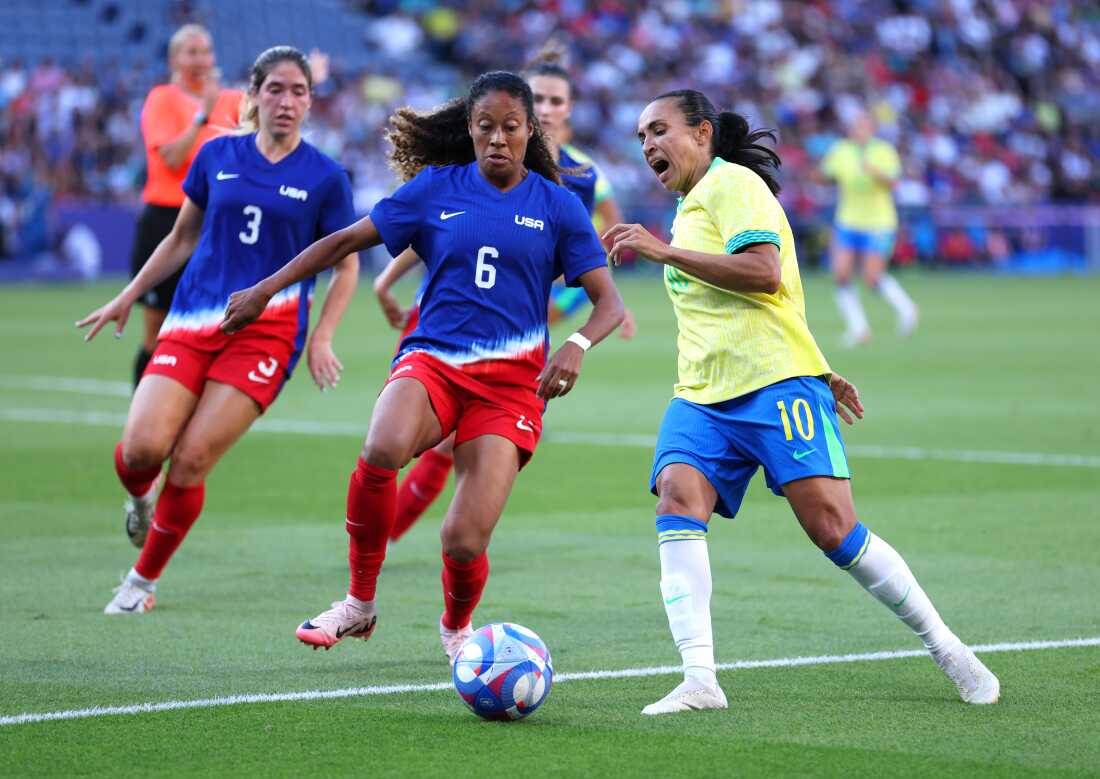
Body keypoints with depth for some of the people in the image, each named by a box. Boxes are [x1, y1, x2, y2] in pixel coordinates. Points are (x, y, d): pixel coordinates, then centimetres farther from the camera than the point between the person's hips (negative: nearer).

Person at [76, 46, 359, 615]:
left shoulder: (325, 177, 1)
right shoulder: (217, 156, 8)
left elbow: (345, 265, 8)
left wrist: (322, 336, -5)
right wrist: (127, 297, 20)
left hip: (265, 331, -2)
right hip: (191, 323, 2)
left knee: (191, 462, -12)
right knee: (143, 446, -16)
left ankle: (144, 580, 8)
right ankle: (142, 499, 22)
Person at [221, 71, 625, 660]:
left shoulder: (556, 206, 5)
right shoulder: (435, 188, 7)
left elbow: (608, 302, 3)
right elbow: (345, 241, 14)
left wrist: (576, 346, -18)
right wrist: (265, 290, 12)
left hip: (510, 379, 0)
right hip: (431, 360, 0)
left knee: (464, 541, -14)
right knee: (382, 450, -37)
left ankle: (456, 626, 24)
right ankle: (359, 604, -15)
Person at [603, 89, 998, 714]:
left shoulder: (734, 183, -3)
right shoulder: (689, 210, 27)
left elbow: (764, 273, -19)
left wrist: (665, 252, -19)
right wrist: (818, 373, 34)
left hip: (776, 384, -8)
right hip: (704, 398, 8)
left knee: (832, 527, -13)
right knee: (678, 501, -19)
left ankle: (947, 650, 4)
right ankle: (700, 680, -29)